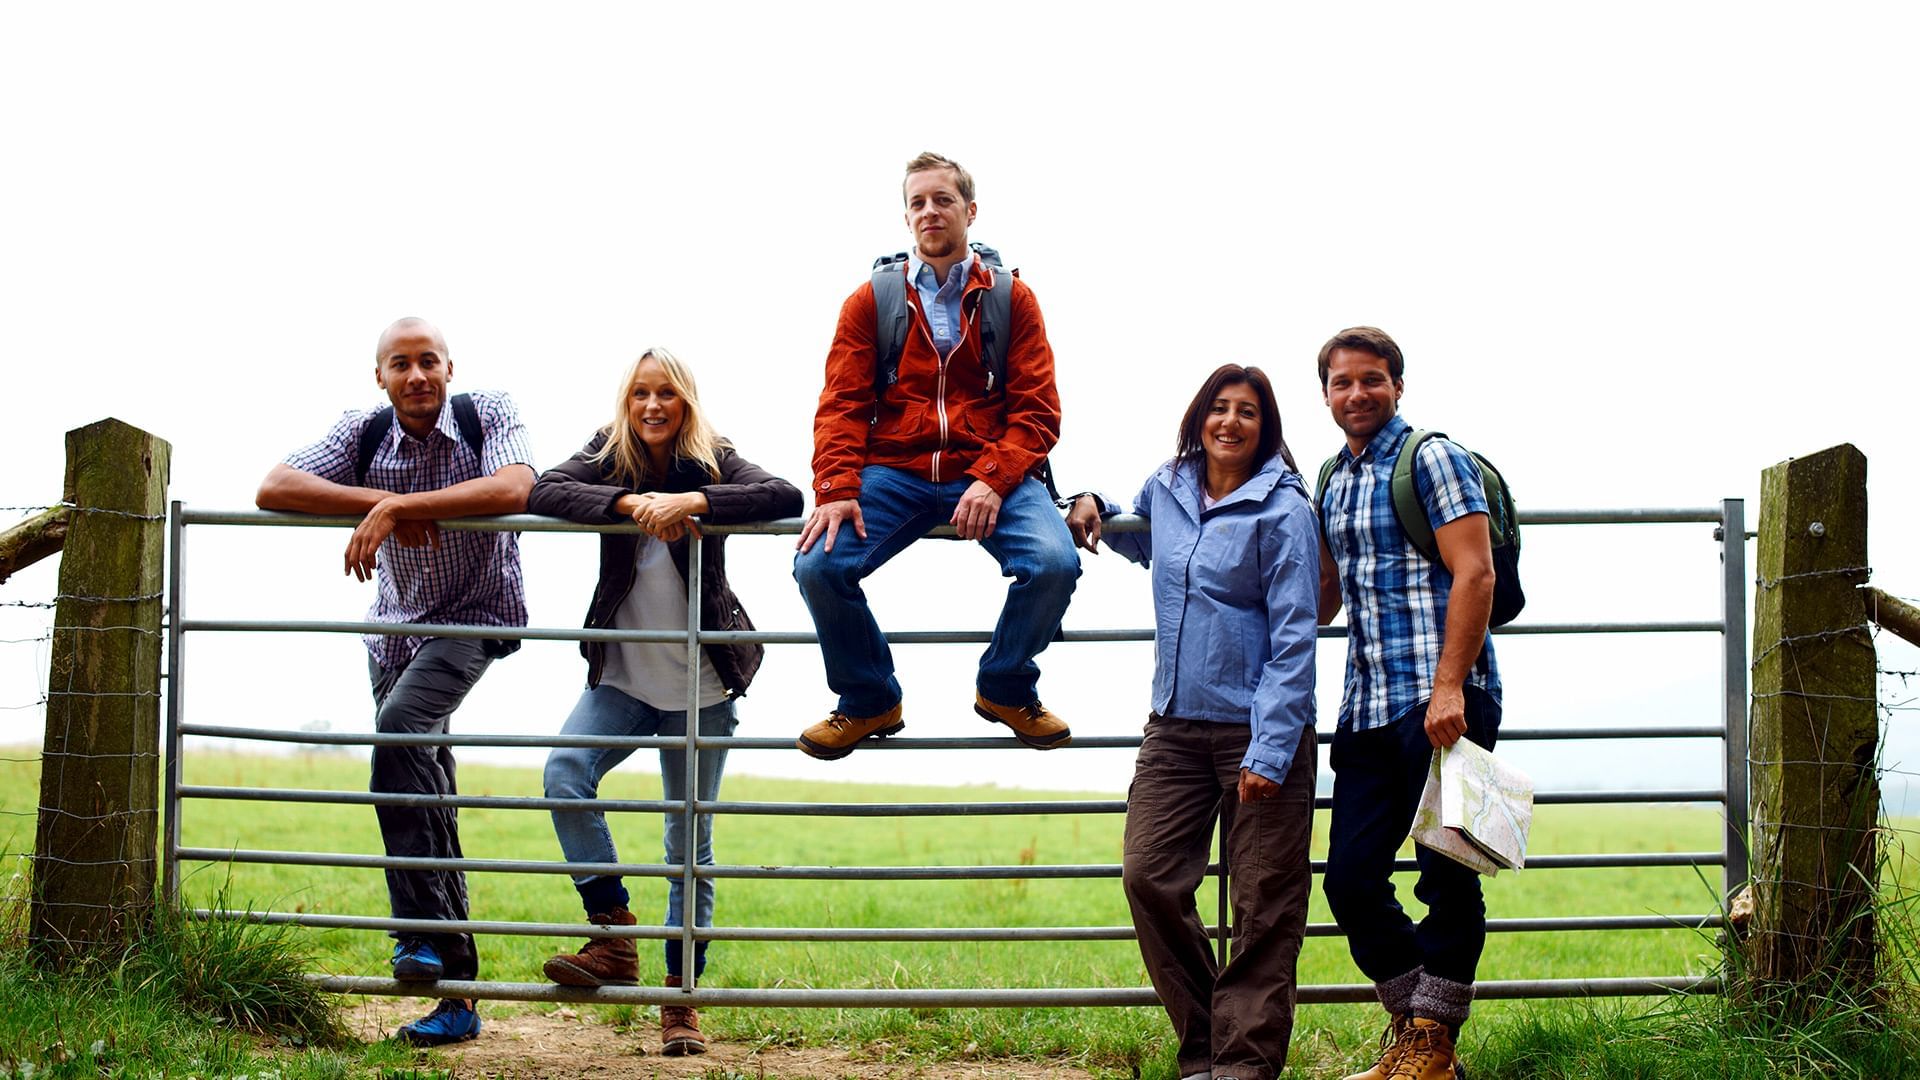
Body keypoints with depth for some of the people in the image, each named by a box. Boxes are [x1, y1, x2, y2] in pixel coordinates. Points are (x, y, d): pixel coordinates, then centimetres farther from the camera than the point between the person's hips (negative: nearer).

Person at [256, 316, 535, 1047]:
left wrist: (397, 504, -36)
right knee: (424, 793, 4)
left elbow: (514, 489, -34)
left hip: (476, 618, -5)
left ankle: (425, 930, -25)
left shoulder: (487, 414, -15)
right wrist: (378, 502, -29)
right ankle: (455, 989, 9)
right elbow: (272, 489, -17)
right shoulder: (364, 432, -7)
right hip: (395, 623, 5)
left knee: (399, 726, -30)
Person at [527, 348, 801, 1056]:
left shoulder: (713, 462, -5)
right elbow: (543, 492, -17)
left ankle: (680, 1001, 11)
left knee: (690, 844, 3)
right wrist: (629, 502, -29)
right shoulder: (609, 456, 0)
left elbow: (787, 497, -21)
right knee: (564, 773, -24)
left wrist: (693, 501, -30)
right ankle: (615, 942, -16)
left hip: (699, 684, -1)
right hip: (622, 677, 1)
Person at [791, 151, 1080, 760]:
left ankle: (1006, 689, 4)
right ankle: (869, 702, 4)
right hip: (893, 473, 1)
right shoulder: (871, 301, 11)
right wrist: (836, 490, -15)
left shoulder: (1011, 298, 9)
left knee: (1054, 563, -27)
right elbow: (842, 405, 3)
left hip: (990, 473, -1)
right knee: (818, 565, -23)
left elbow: (1036, 409, 1)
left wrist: (994, 479, -17)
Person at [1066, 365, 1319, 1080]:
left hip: (1260, 726, -5)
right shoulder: (1165, 491, 8)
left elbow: (1292, 638, -12)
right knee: (1149, 876, -3)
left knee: (1263, 906, 0)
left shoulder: (1283, 511, -8)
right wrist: (1092, 507, 12)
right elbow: (1138, 541, 34)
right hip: (1174, 725, 5)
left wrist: (1269, 750, -18)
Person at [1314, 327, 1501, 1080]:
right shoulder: (1332, 481, 18)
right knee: (1351, 878, 6)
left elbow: (1475, 574, -12)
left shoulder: (1432, 458, -3)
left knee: (1446, 878, -2)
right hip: (1368, 708, 7)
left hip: (1441, 704, -7)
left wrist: (1449, 686, -19)